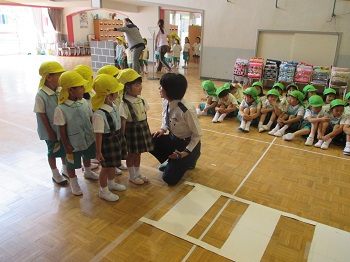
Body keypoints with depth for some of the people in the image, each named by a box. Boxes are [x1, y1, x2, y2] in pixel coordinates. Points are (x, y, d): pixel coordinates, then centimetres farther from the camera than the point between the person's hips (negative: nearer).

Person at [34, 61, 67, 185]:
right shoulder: (41, 95, -22)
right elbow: (42, 115, -16)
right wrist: (50, 132, -12)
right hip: (52, 130, -5)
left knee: (65, 149, 20)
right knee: (53, 152, 13)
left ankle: (65, 170, 43)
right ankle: (55, 174, 32)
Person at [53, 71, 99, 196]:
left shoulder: (84, 102, -10)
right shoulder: (61, 109, -24)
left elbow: (90, 119, 1)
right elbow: (62, 129, -17)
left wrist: (94, 134, 7)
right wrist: (66, 145, -11)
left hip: (88, 139, 6)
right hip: (73, 143, -5)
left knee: (87, 156, 29)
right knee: (72, 163, 14)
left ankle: (87, 172, 58)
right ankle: (73, 182, 39)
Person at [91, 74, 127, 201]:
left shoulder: (113, 105, -4)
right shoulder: (99, 114, -30)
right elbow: (98, 134, -24)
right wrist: (98, 151, -17)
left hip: (117, 138, 8)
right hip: (108, 141, -8)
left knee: (113, 164, 25)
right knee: (106, 166, 10)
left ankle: (111, 183, 50)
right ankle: (103, 191, 31)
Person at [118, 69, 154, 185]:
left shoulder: (141, 100, 1)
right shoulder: (124, 104, -20)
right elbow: (123, 122, -18)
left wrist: (146, 130, 13)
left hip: (143, 129, 7)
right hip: (132, 131, -6)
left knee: (138, 153, 20)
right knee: (131, 154, 10)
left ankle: (137, 173, 36)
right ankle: (132, 176, 27)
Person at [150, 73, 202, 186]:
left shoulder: (187, 110, -32)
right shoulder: (166, 102, -10)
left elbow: (197, 134, -19)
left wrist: (186, 152, -23)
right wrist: (163, 129, -8)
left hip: (188, 144, -7)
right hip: (173, 139, 7)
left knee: (169, 179, -7)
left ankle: (189, 160, 19)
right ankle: (173, 161, 7)